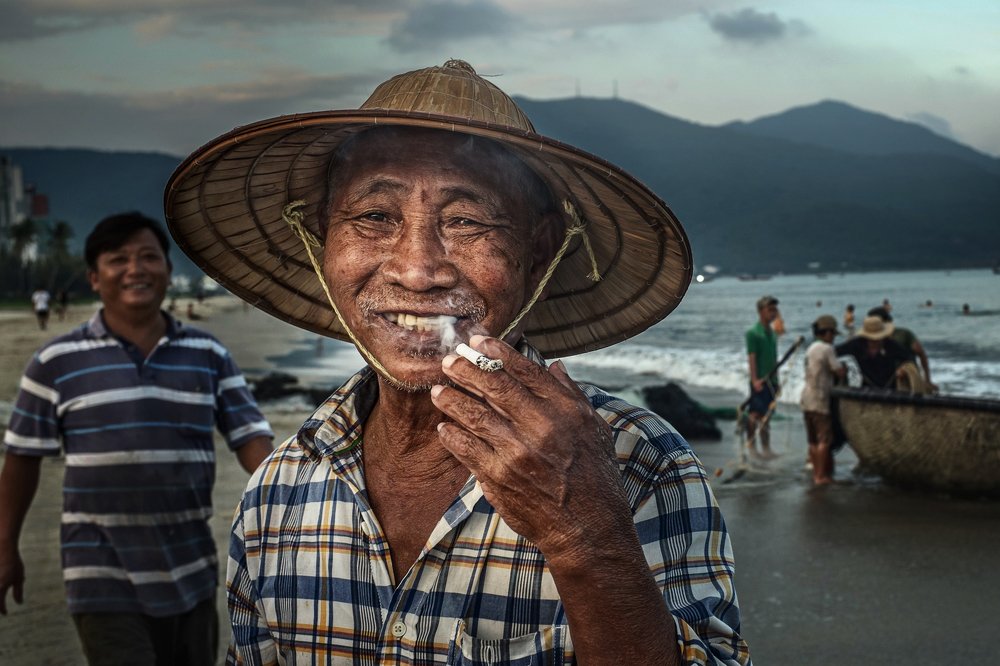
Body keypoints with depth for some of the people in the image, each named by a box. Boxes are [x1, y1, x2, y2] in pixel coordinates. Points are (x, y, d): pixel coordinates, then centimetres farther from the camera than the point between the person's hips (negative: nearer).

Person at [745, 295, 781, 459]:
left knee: (766, 415, 9)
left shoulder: (772, 333, 15)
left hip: (771, 380, 7)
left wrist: (776, 380, 19)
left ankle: (766, 448, 12)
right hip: (759, 380, -7)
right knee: (755, 413, -7)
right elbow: (751, 357, -15)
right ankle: (751, 443, 1)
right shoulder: (753, 333, -8)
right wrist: (755, 379, -22)